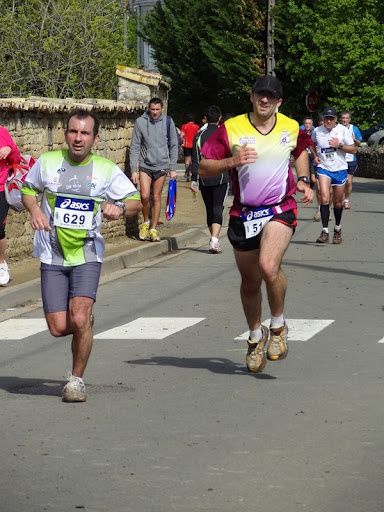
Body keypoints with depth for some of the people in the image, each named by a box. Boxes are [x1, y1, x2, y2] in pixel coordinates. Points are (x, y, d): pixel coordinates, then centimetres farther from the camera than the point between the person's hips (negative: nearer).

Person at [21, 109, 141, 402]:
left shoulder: (107, 170, -1)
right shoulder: (47, 162, 1)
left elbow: (136, 201, 7)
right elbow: (28, 189, 16)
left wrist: (119, 208, -15)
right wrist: (34, 210, -5)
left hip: (87, 255, -1)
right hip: (52, 256, 1)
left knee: (79, 319, -19)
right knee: (58, 328, -4)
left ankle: (77, 379, 2)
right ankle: (85, 322, 34)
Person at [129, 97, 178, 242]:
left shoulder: (168, 122, -2)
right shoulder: (140, 122, -6)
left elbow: (174, 146, 4)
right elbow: (135, 147, -3)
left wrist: (172, 168, 1)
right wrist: (134, 170, -7)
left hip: (161, 166, 1)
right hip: (145, 165, -1)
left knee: (156, 198, 6)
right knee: (145, 196, -12)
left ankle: (153, 229, 15)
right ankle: (146, 222, 13)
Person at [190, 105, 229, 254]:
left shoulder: (199, 135, 3)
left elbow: (195, 159, 0)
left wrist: (194, 179, 1)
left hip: (204, 179, 2)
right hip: (221, 177, -2)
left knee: (209, 209, 14)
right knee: (218, 208, -6)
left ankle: (214, 239, 20)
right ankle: (214, 240, -23)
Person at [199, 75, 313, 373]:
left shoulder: (291, 128, 3)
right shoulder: (231, 129, -4)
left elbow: (301, 150, 27)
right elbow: (204, 169, -3)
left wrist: (303, 180, 12)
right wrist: (231, 161, -20)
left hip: (280, 210, -1)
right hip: (244, 214, 1)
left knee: (269, 267, -26)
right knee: (250, 282, 12)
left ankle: (278, 326, 0)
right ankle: (256, 336, 37)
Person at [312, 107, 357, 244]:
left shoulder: (343, 130, -4)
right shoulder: (317, 131, 0)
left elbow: (353, 150, -2)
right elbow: (313, 143, 24)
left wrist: (339, 145, -16)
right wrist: (315, 156, 7)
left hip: (340, 169, 0)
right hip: (323, 168, 0)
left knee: (337, 202, 10)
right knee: (324, 198, -19)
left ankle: (337, 229, 33)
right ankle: (325, 232, -20)